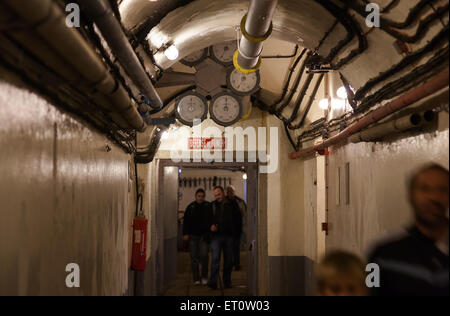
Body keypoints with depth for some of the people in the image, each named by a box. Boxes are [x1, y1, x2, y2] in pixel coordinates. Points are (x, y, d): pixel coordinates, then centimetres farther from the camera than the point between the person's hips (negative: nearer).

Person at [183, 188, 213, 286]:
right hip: (193, 236, 2)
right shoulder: (191, 207, 7)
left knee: (204, 255, -11)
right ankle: (196, 278, 10)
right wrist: (185, 233, 0)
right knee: (194, 257, 3)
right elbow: (186, 221, 8)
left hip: (204, 235, -1)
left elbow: (212, 220, 6)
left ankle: (204, 277, 3)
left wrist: (210, 233, -2)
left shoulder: (208, 206, 4)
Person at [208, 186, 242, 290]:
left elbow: (238, 218, 13)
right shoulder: (213, 205, 8)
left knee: (228, 260, 6)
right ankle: (213, 282, -16)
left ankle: (227, 283, 16)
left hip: (229, 236, 1)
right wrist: (211, 226, -6)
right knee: (215, 258, -13)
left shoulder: (231, 205, 6)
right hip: (216, 236, -1)